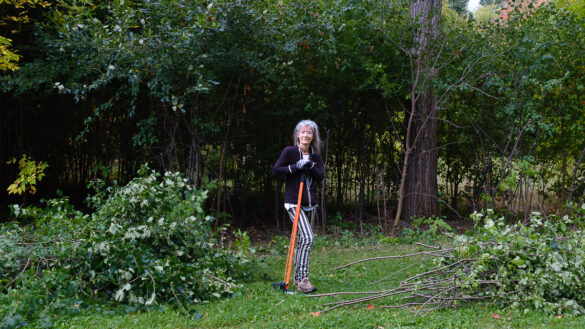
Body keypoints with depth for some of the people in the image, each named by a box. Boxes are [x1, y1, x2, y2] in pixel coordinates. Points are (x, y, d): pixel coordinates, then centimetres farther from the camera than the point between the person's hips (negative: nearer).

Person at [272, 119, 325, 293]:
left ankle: (297, 278, 24)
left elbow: (321, 176, 1)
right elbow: (275, 171, -7)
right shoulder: (289, 151, -4)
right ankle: (303, 280, -19)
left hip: (310, 203, 6)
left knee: (303, 240, 13)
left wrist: (311, 167, -17)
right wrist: (296, 167, -16)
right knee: (307, 237, -20)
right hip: (294, 202, -6)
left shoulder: (315, 156, 10)